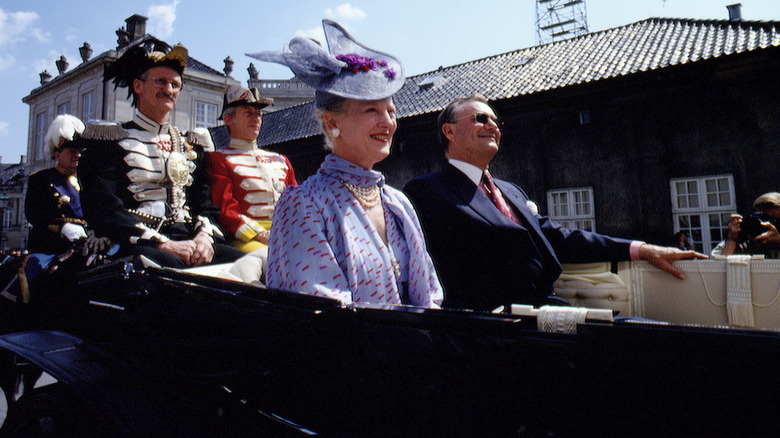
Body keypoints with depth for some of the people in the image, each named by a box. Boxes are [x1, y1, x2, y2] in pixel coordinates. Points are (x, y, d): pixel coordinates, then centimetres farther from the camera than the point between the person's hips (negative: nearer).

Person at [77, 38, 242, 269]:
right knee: (168, 264, -40)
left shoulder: (190, 144, 22)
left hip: (190, 241, 5)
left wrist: (204, 237, -9)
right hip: (137, 245, -4)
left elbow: (206, 204, 15)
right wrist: (163, 244, -18)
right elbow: (103, 209, -5)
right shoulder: (110, 138, 8)